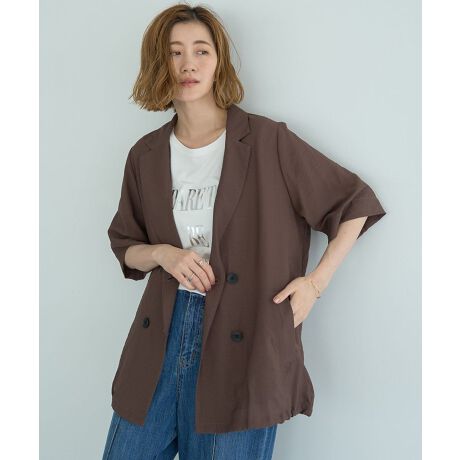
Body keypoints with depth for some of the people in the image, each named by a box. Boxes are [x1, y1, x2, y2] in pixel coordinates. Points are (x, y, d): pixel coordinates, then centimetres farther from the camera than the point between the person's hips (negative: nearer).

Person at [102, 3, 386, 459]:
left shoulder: (268, 142, -6)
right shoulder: (145, 157, 6)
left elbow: (356, 203, 2)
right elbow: (126, 247, 16)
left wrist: (315, 283, -3)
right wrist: (163, 254, -5)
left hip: (243, 336, -4)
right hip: (163, 331, 4)